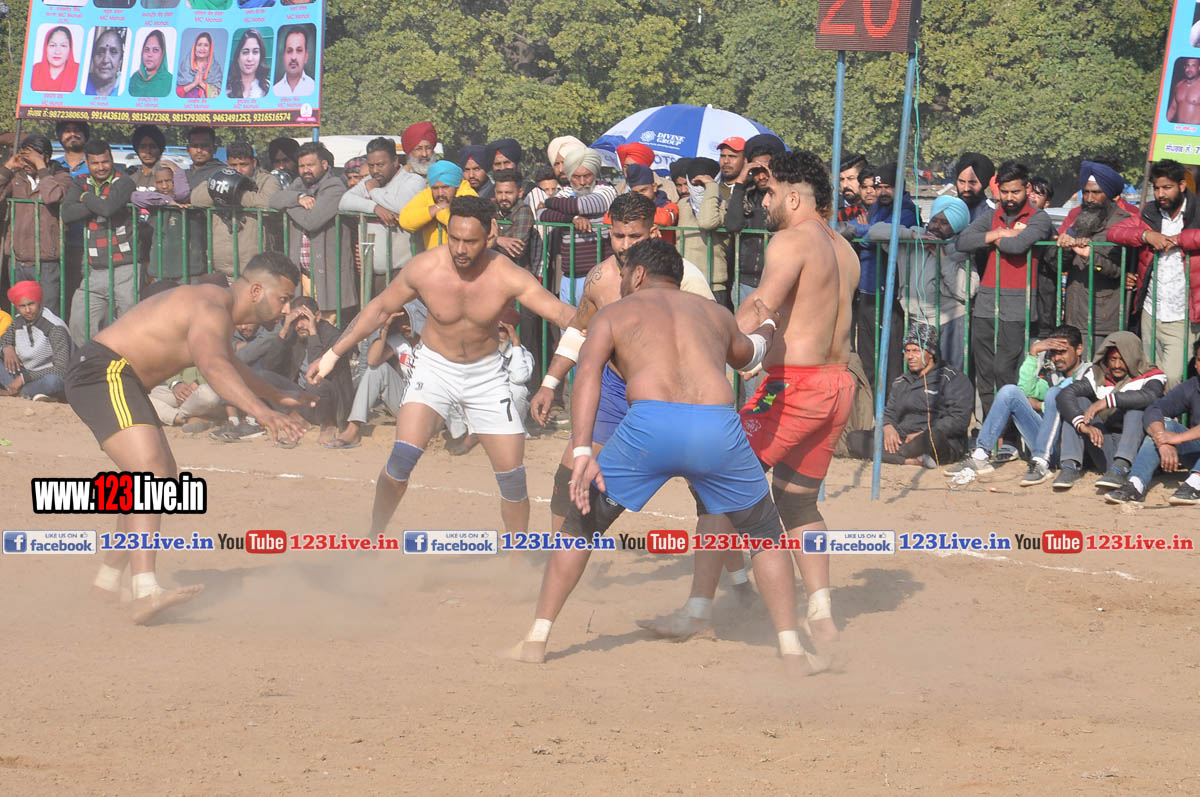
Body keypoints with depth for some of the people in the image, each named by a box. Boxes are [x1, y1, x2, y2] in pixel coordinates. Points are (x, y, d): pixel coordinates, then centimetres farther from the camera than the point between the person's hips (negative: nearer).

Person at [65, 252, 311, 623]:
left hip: (118, 379, 11)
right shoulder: (211, 308, -18)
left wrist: (280, 397, 51)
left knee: (164, 474, 23)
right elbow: (213, 365, -40)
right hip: (102, 373, -11)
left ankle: (108, 579, 38)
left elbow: (229, 364, 39)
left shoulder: (218, 306, 17)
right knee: (151, 471, -27)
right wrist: (261, 411, -51)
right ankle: (146, 593, -44)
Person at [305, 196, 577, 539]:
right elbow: (379, 309, -3)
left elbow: (562, 312, -26)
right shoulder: (423, 269, -19)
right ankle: (374, 539, -4)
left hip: (486, 372, 0)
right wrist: (333, 354, -2)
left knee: (512, 476, -2)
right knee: (402, 456, -20)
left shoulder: (507, 276, -23)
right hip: (435, 366, 0)